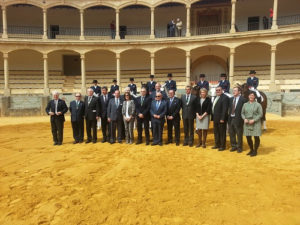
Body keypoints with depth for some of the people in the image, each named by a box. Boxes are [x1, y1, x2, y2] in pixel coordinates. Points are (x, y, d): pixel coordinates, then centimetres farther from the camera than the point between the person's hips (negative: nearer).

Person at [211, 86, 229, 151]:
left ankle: (223, 146, 12)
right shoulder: (216, 97, 15)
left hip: (221, 119, -9)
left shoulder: (225, 97, -13)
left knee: (222, 133, 2)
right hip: (215, 119, 9)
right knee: (216, 132, 16)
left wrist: (222, 118, -22)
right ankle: (217, 144, 29)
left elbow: (225, 109, -19)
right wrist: (213, 117, 12)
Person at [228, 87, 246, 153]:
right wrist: (229, 116, 6)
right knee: (231, 134, 13)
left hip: (238, 119, -6)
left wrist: (242, 118, -13)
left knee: (239, 134, 5)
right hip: (231, 119, 6)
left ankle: (239, 147, 19)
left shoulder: (243, 99, -9)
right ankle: (234, 146, 27)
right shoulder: (231, 99, 10)